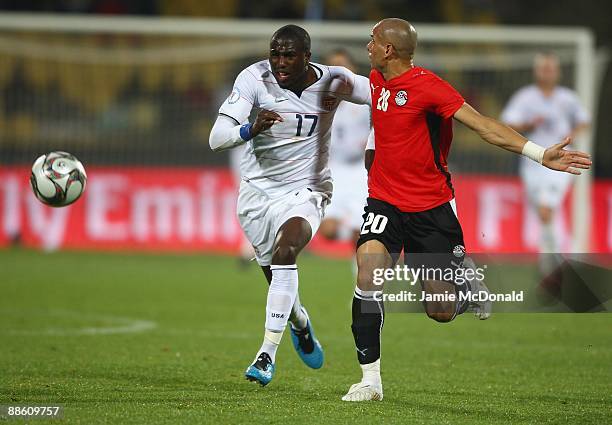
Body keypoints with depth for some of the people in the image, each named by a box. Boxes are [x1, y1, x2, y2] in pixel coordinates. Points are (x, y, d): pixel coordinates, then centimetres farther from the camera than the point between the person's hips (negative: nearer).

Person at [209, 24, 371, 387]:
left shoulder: (332, 81, -12)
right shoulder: (255, 79, -16)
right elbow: (217, 138, -24)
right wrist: (251, 129, -43)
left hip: (306, 191, -2)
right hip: (258, 191, 2)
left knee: (285, 252, -29)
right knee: (280, 280, 11)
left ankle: (268, 354, -29)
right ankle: (301, 326, 47)